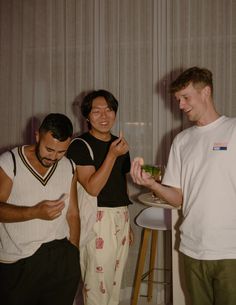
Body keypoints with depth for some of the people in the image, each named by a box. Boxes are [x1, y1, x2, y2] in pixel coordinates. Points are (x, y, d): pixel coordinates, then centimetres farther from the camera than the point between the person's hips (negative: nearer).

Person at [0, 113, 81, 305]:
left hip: (61, 259, 3)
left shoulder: (69, 167, 7)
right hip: (16, 264, -3)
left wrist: (74, 256, 7)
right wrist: (36, 212, -24)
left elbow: (72, 214, 9)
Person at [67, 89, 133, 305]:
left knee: (115, 280, 16)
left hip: (121, 216, 7)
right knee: (98, 282, -2)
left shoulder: (119, 144, 12)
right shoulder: (80, 146, -9)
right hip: (98, 218, -7)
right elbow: (92, 188, -18)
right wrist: (112, 154, -23)